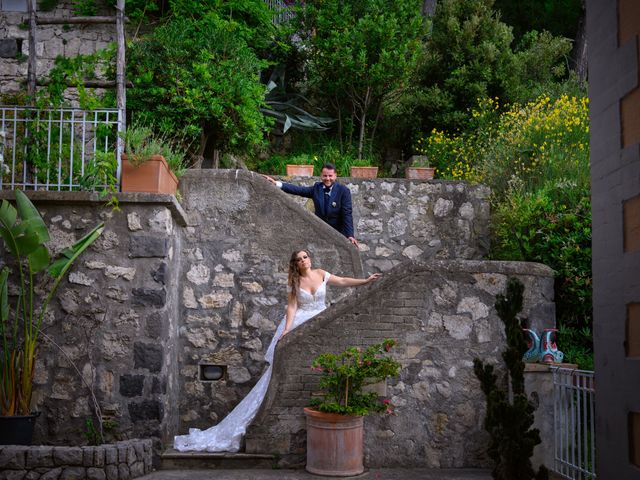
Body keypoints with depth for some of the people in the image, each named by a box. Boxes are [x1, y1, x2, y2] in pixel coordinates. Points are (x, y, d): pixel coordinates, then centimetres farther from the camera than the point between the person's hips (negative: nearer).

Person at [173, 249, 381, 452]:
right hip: (299, 324, -3)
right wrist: (287, 329, -17)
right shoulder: (295, 282, 2)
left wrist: (366, 281, 2)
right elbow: (292, 307, -5)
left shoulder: (320, 274, 6)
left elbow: (343, 281, 8)